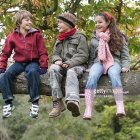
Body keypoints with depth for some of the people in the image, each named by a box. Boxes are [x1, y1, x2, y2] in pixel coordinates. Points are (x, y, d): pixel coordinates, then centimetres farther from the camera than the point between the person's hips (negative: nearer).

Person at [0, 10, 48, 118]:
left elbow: (43, 52, 2)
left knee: (32, 72, -37)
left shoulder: (37, 35, 1)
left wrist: (43, 66, -8)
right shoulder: (12, 37, 4)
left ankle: (35, 102, -28)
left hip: (33, 62, -2)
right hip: (19, 63, 3)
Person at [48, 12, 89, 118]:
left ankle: (73, 101, -65)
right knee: (53, 68, -30)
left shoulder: (80, 37, 6)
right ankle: (57, 103, -35)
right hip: (62, 66, 4)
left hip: (77, 65, -4)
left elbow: (83, 56, -4)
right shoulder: (59, 40, 24)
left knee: (71, 72, -38)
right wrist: (57, 60, -8)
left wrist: (69, 63, -17)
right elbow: (55, 54, 18)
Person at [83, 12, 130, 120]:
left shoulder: (119, 37, 11)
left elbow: (125, 54, 9)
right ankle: (88, 110, -40)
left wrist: (125, 66, -5)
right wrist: (90, 67, 9)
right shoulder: (94, 38, 18)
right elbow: (91, 56, 22)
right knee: (92, 76, -33)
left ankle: (120, 107, -43)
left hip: (114, 62, -2)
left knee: (114, 74, -38)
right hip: (98, 62, 2)